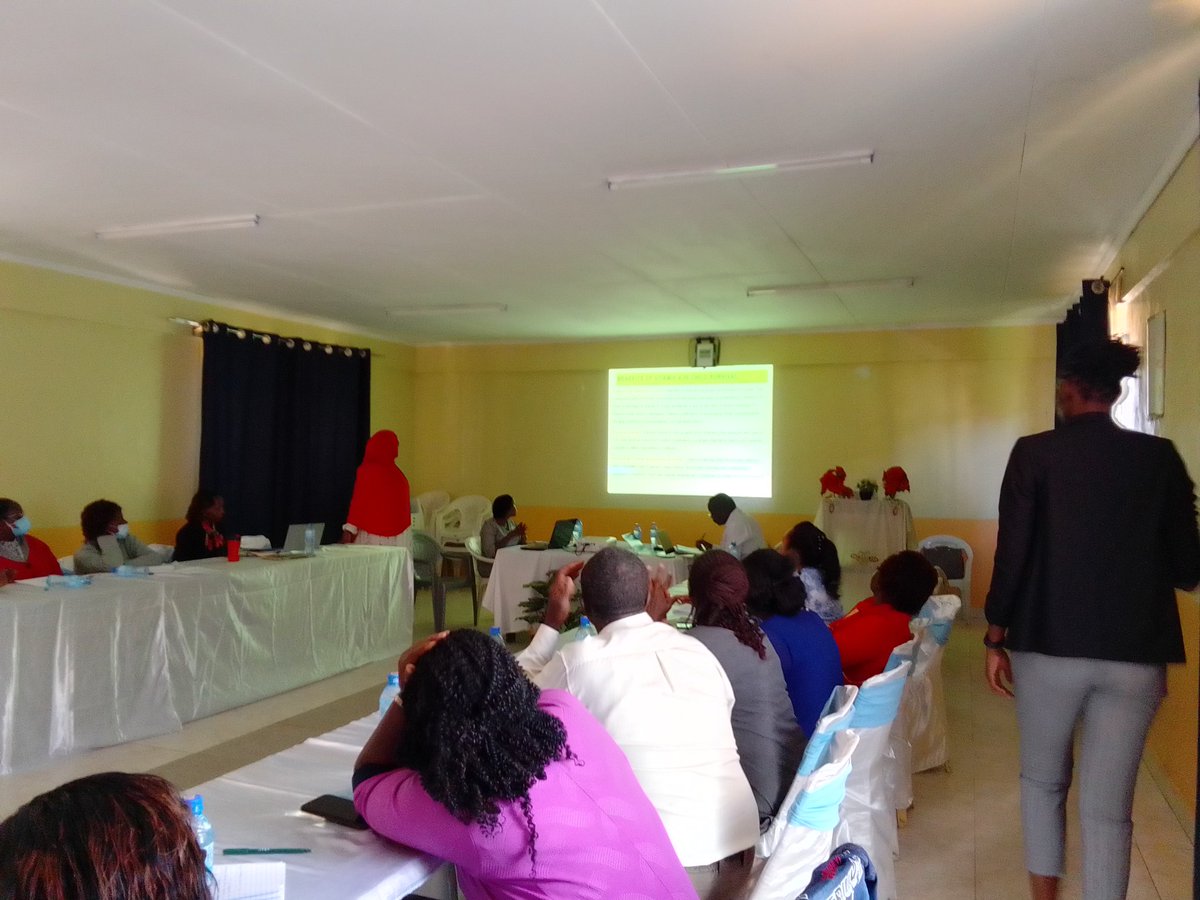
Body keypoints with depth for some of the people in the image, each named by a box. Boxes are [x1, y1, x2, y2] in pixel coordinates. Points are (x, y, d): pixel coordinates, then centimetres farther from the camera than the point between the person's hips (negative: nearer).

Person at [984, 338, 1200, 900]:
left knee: (1043, 780, 20)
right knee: (1109, 805, 9)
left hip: (1050, 645, -1)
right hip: (1136, 652, 1)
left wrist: (995, 638, 2)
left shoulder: (1034, 453, -5)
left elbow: (1012, 552, -7)